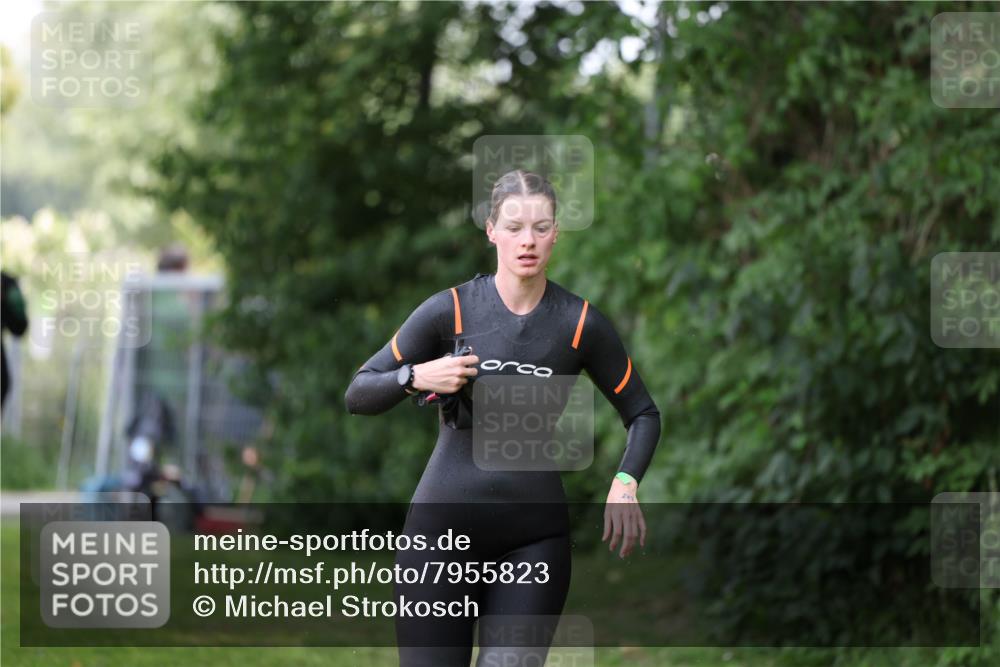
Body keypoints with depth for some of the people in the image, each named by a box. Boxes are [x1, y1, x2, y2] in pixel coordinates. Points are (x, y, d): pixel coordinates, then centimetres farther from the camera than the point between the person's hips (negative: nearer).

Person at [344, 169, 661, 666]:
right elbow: (357, 394, 3)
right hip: (444, 529, -1)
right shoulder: (450, 310, -2)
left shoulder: (580, 323, 1)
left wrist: (624, 483, -7)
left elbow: (643, 414, 11)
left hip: (535, 538, 1)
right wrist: (417, 377, -16)